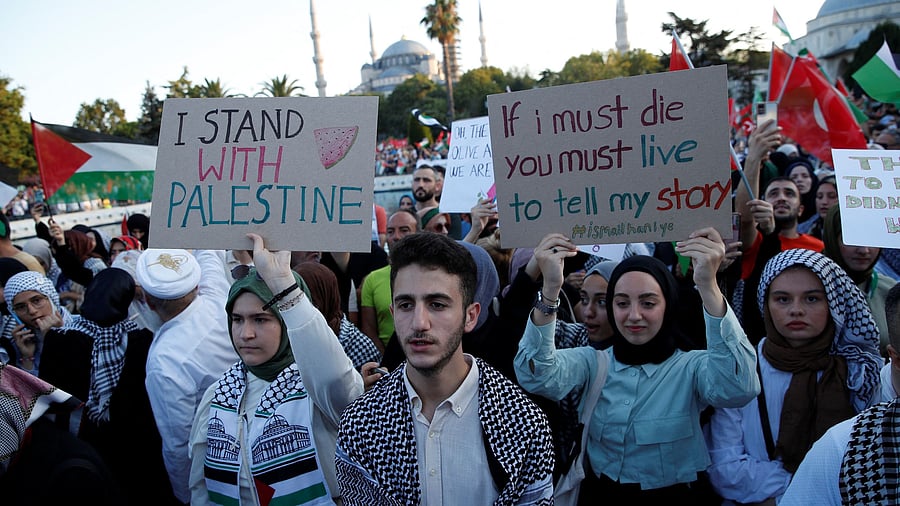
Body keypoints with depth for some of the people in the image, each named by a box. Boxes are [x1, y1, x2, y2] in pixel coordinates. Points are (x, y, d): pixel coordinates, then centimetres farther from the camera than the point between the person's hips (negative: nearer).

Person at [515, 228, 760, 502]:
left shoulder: (692, 367, -5)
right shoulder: (592, 362, 0)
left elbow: (739, 389, -26)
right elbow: (536, 377, -19)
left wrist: (709, 287, -35)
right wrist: (550, 289, -32)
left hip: (673, 496, -1)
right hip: (598, 494, 1)